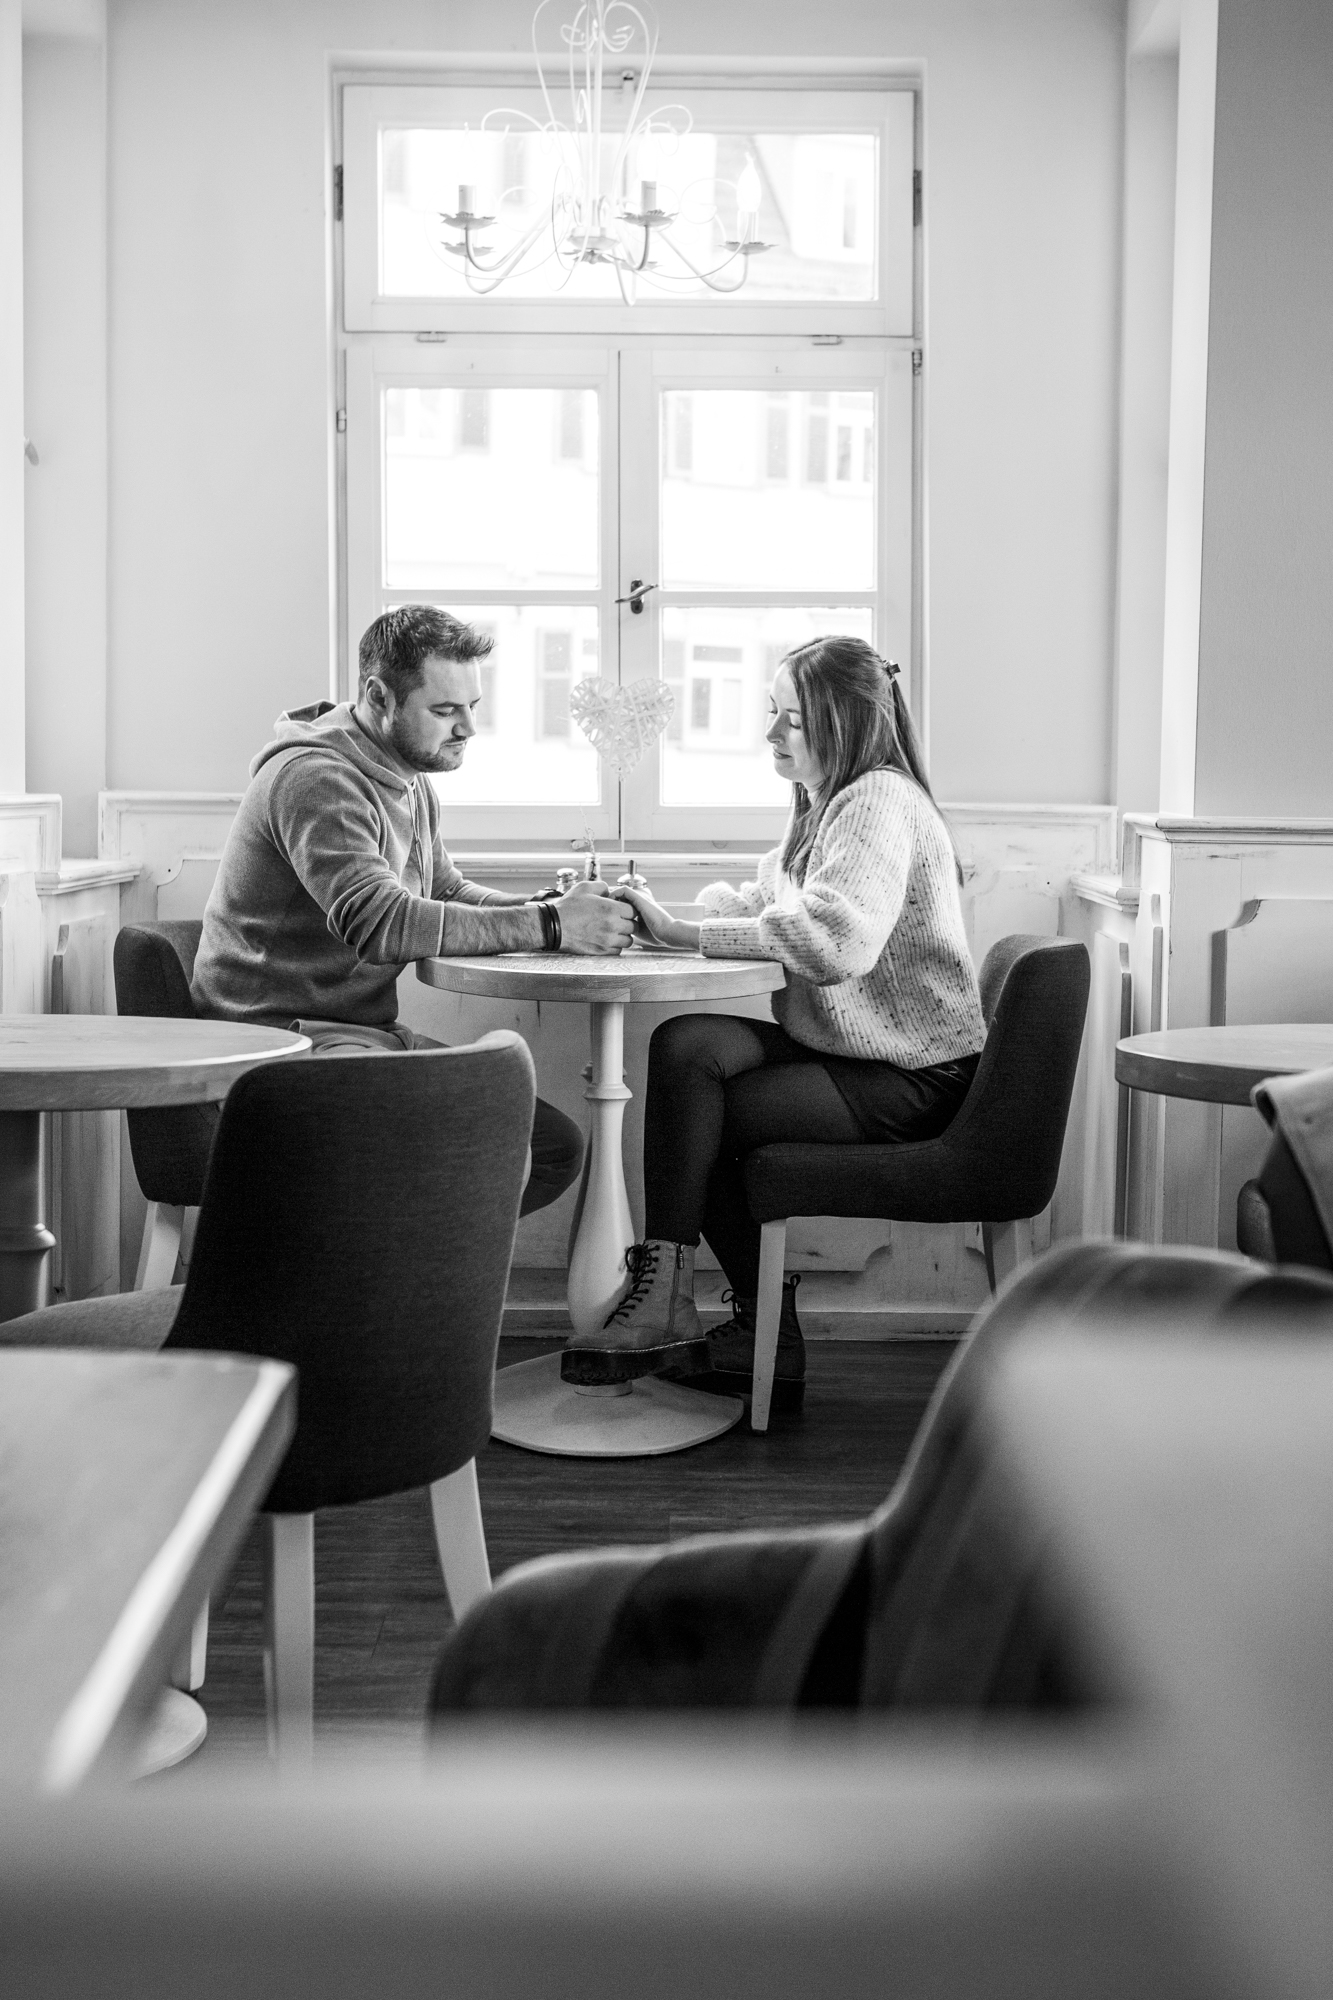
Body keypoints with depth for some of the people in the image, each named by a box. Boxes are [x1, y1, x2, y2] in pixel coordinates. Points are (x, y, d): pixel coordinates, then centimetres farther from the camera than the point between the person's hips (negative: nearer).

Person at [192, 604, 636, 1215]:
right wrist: (548, 925, -27)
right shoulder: (313, 776, -17)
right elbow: (381, 923, -29)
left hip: (371, 1031, 10)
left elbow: (446, 893, 22)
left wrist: (556, 908, 1)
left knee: (556, 1143, -1)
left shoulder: (411, 780, 15)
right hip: (289, 1035, -10)